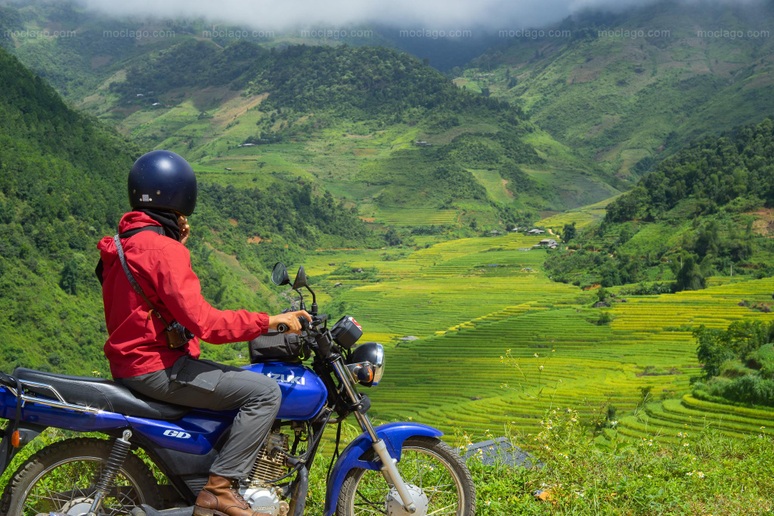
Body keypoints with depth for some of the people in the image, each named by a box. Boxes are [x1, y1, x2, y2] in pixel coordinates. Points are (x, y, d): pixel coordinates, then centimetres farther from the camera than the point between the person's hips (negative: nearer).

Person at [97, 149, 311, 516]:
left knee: (244, 379, 26)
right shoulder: (164, 250, -19)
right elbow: (204, 323, -26)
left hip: (130, 361, 10)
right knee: (265, 392, -14)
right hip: (157, 368, -10)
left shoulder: (124, 243, 11)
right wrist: (269, 321, -19)